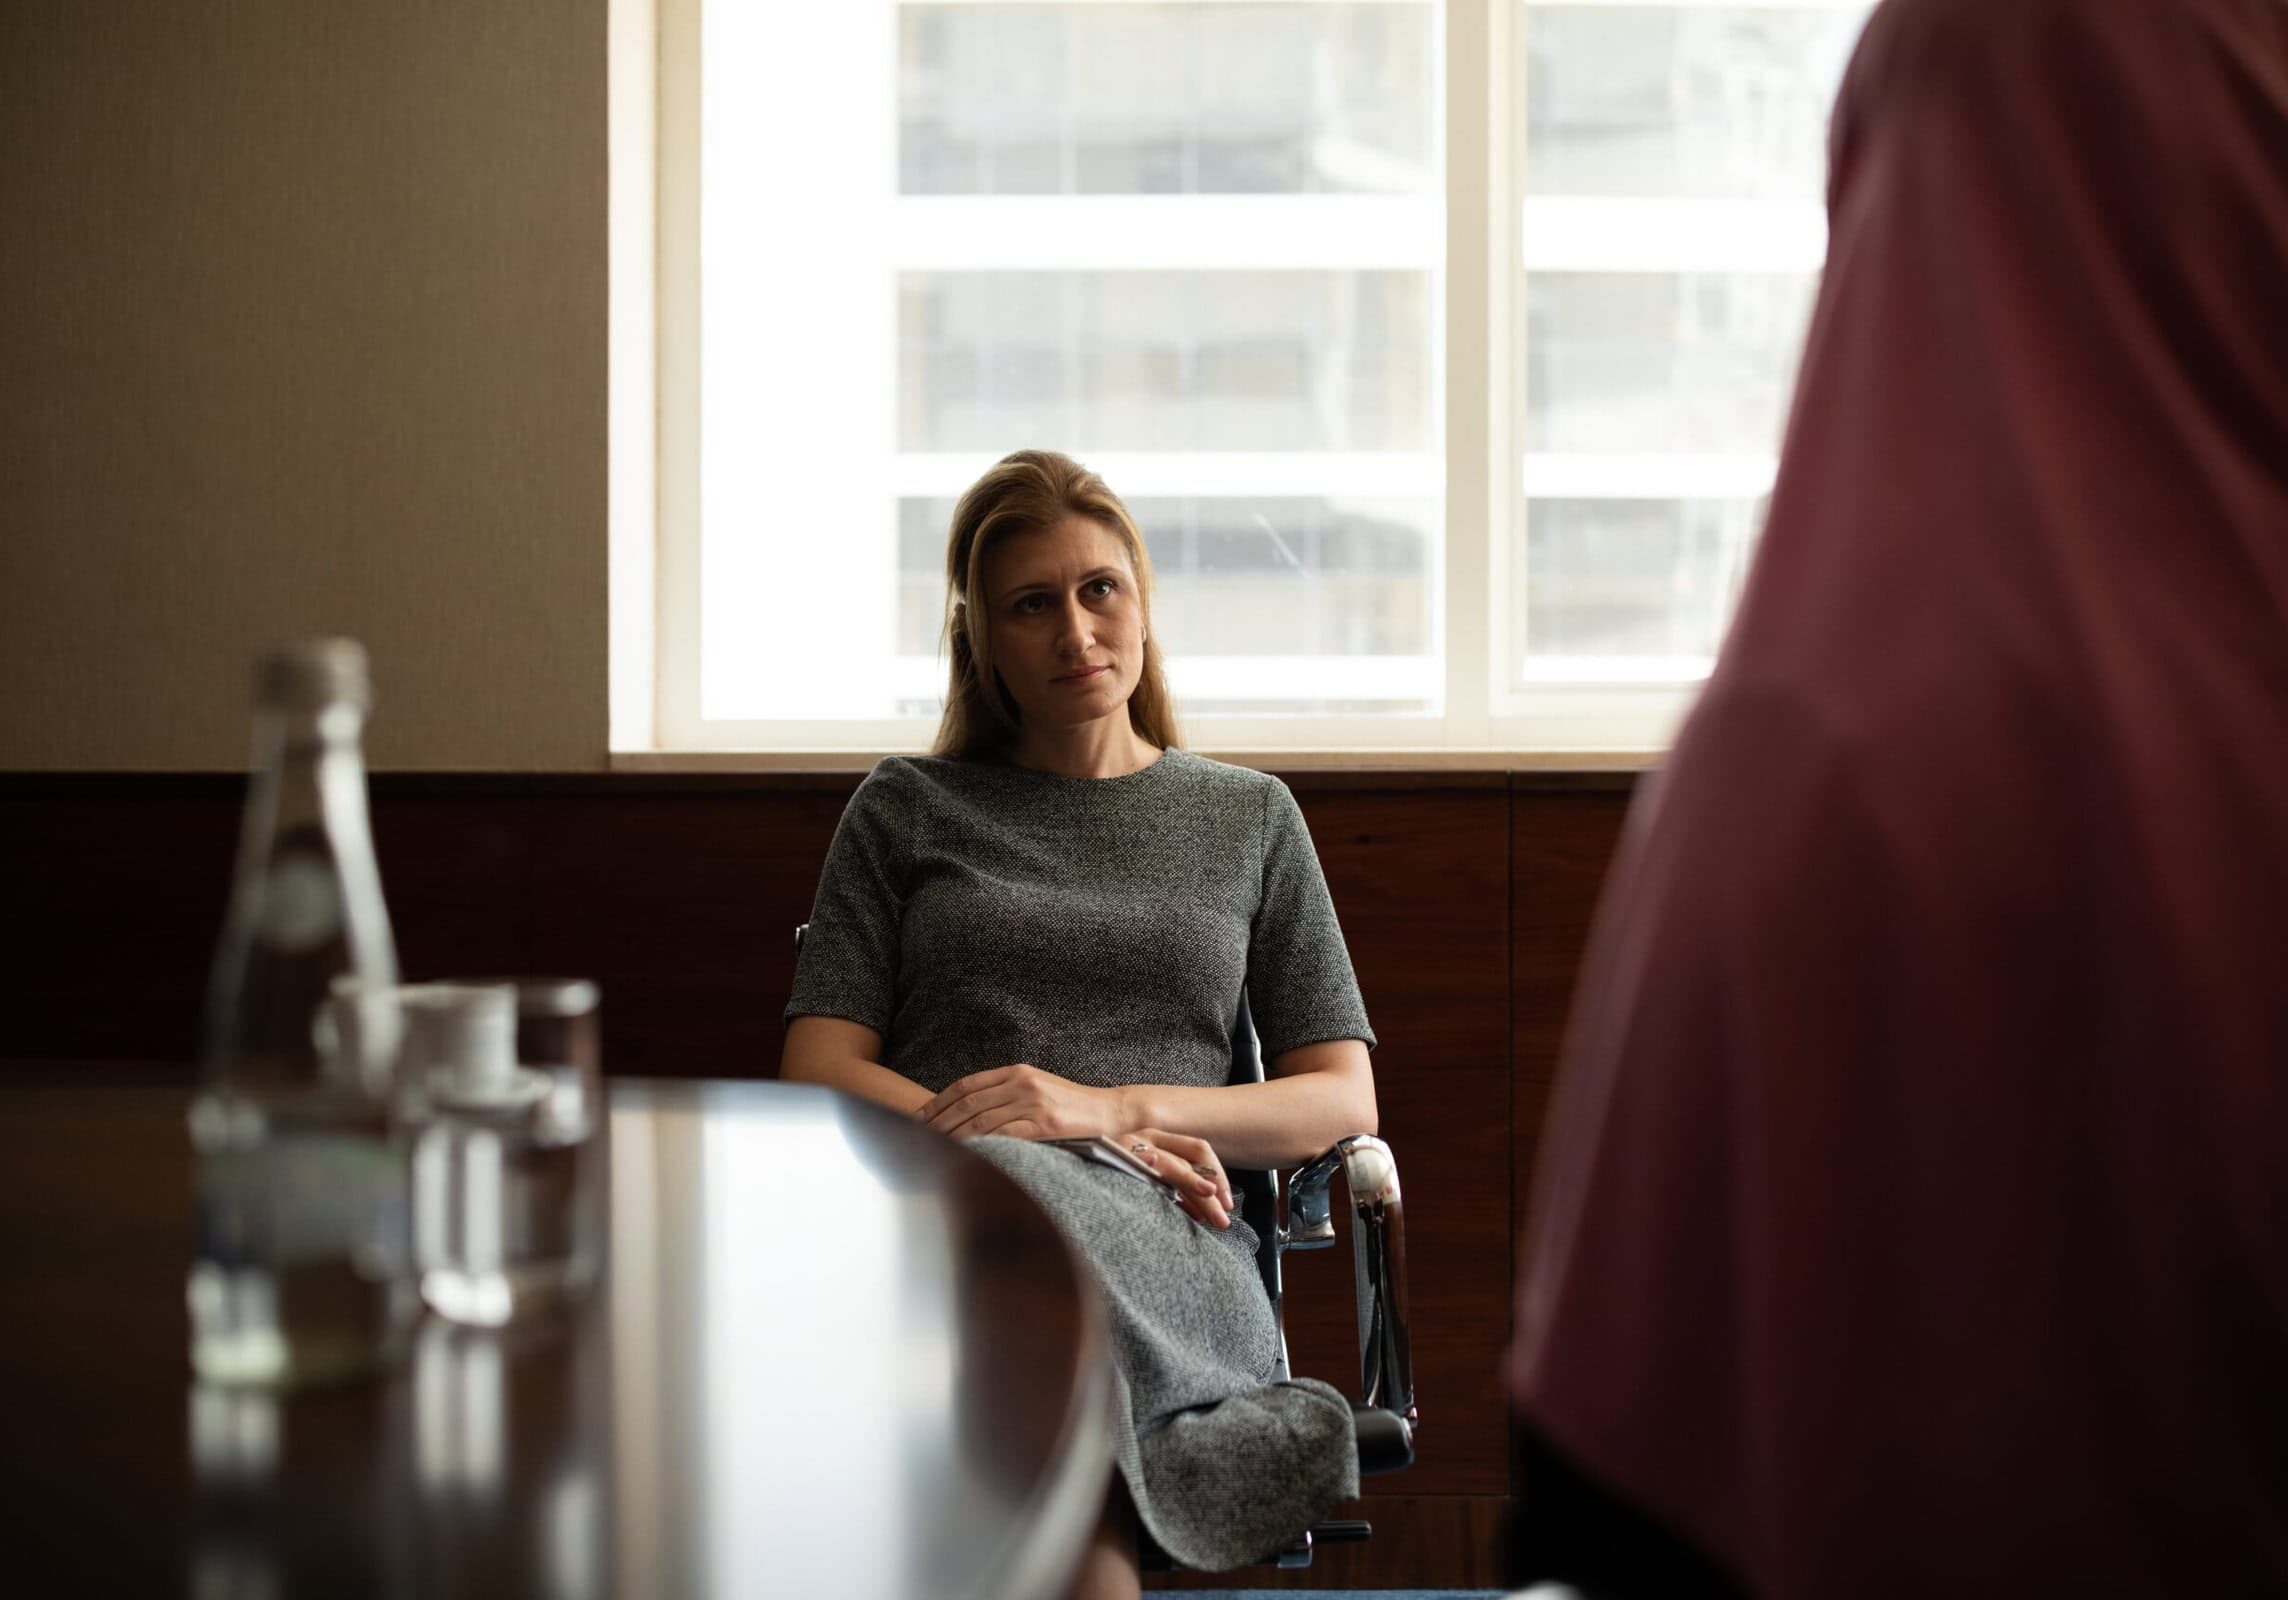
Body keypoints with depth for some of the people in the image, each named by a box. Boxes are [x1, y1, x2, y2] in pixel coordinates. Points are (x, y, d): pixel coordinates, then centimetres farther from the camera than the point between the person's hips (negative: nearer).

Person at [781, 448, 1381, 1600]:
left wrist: (1106, 1107, -4)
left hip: (1170, 1244, 0)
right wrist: (1043, 1136, -7)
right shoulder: (905, 809, 22)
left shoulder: (1250, 818, 24)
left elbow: (1341, 1100, 15)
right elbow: (819, 1073, 11)